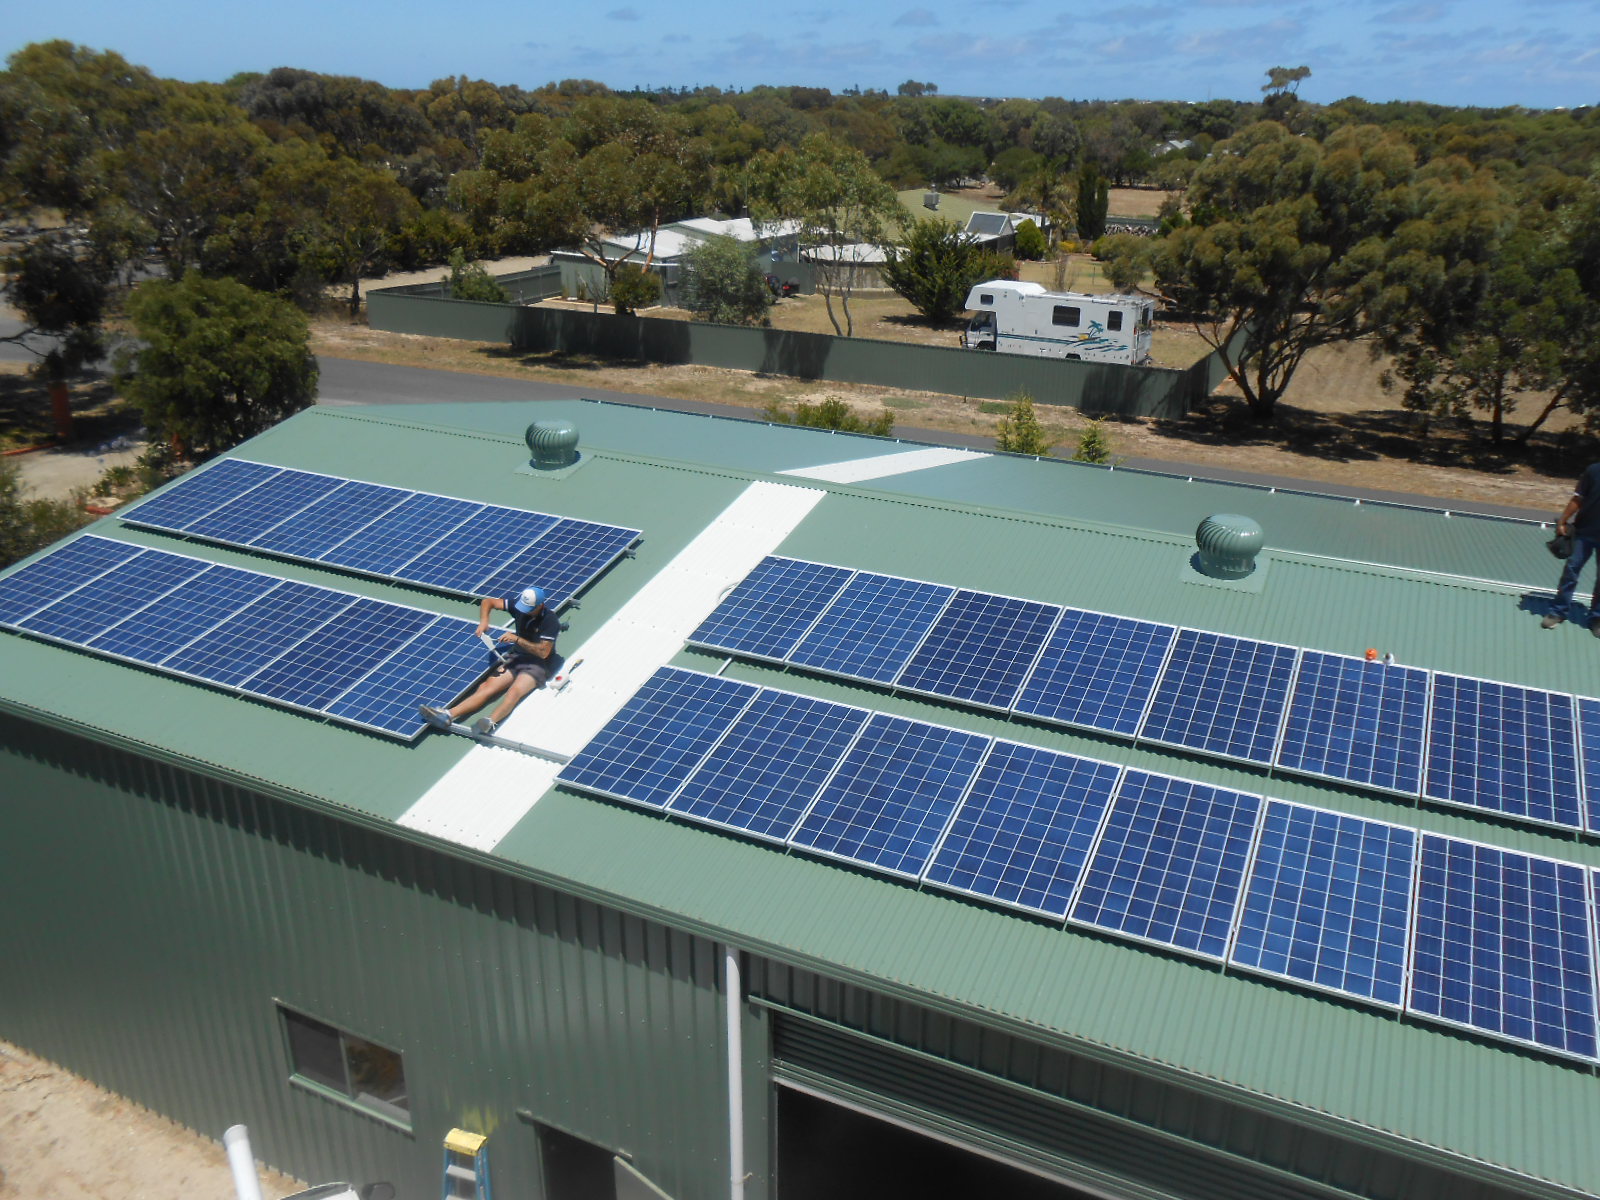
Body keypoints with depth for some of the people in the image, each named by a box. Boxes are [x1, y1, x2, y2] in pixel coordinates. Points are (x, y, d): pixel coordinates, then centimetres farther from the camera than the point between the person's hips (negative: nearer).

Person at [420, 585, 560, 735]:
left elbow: (543, 652, -20)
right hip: (516, 657, 6)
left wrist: (517, 639, -24)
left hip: (538, 664, -6)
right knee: (486, 686, -17)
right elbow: (487, 601, 6)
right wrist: (483, 620, -13)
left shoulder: (550, 621, -16)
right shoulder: (519, 604, -1)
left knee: (515, 689, -36)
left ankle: (490, 722, -62)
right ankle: (447, 715, -36)